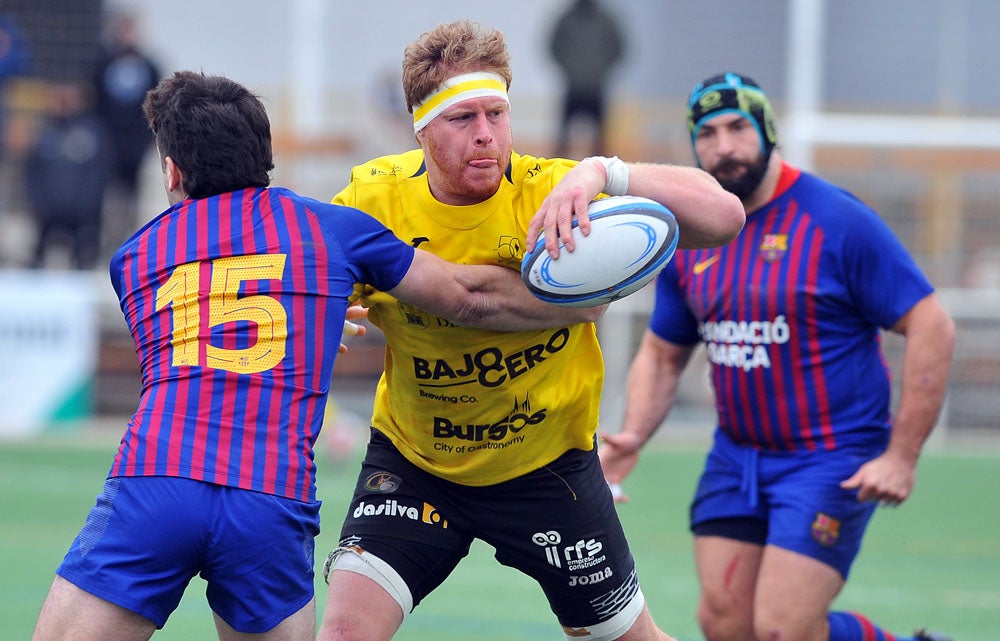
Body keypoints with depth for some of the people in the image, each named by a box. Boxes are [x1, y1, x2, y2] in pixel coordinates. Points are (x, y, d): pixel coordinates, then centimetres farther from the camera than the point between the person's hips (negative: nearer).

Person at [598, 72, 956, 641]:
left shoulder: (838, 221, -12)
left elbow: (932, 328, -13)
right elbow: (662, 354, 18)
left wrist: (902, 456, -17)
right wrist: (633, 438, 0)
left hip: (833, 460, -6)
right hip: (736, 459, 6)